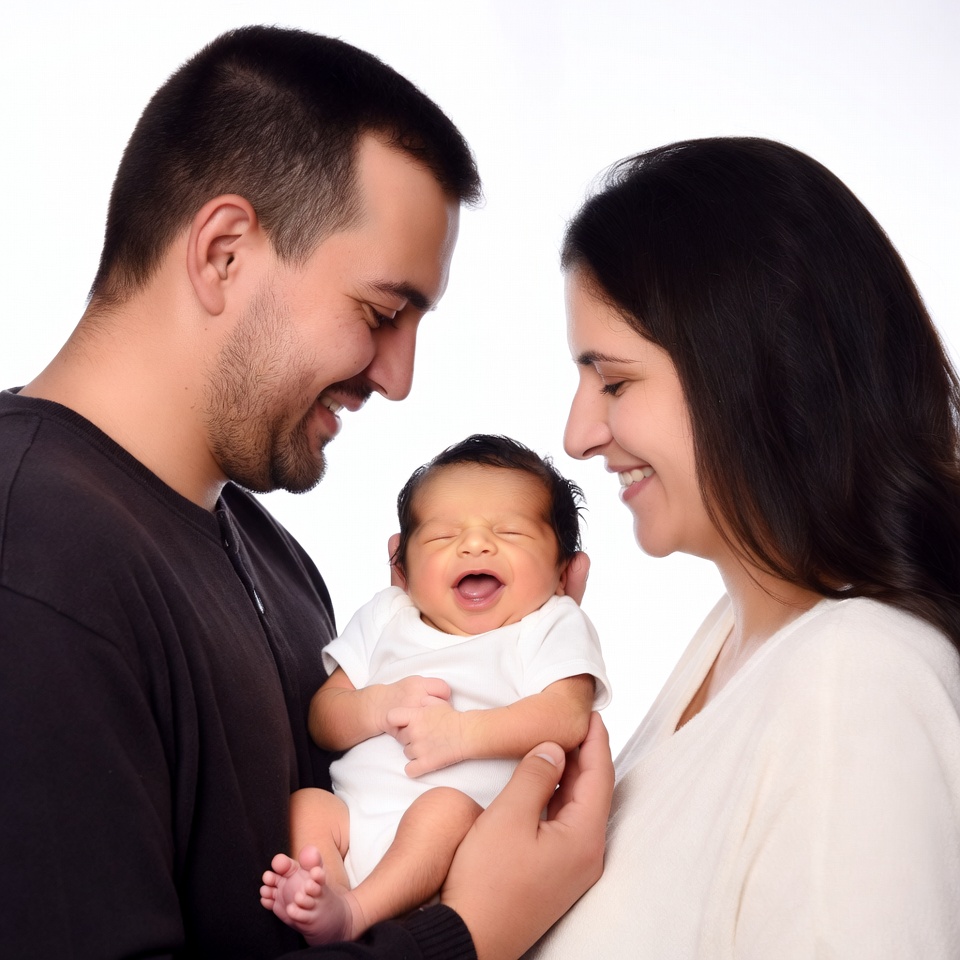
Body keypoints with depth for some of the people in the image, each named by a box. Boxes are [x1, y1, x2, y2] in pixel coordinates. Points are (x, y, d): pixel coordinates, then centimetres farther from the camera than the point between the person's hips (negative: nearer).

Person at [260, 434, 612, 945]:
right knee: (306, 804, -19)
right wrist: (378, 707, -9)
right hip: (355, 816, 5)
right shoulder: (385, 618, 19)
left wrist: (462, 733, -20)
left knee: (445, 806, -33)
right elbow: (322, 719, 13)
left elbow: (568, 717, -10)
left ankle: (355, 916, -42)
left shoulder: (552, 625, 7)